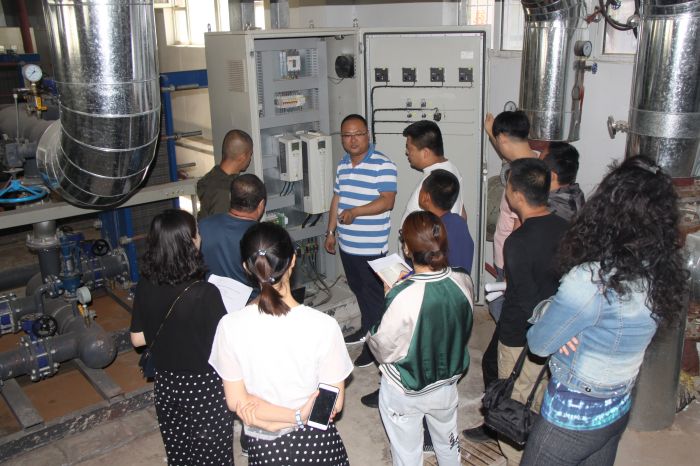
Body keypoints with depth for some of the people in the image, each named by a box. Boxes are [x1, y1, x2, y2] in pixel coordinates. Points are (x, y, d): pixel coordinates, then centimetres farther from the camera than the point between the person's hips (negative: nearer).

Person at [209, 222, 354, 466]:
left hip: (265, 446, 2)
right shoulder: (323, 326, -23)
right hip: (315, 442, -1)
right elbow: (334, 402, -15)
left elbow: (236, 402, -11)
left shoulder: (230, 326, -19)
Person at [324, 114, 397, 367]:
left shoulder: (383, 165, -15)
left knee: (373, 293, 4)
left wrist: (355, 211, -33)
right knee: (358, 289, 21)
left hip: (371, 247, -7)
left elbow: (387, 201, -23)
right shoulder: (343, 165, 10)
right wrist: (331, 232, 16)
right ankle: (366, 329, 40)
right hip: (347, 244, 7)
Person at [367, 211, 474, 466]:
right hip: (447, 381, 5)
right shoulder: (463, 282, -18)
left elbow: (383, 349, -21)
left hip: (405, 392, -4)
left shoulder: (403, 297, -35)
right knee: (448, 440, 31)